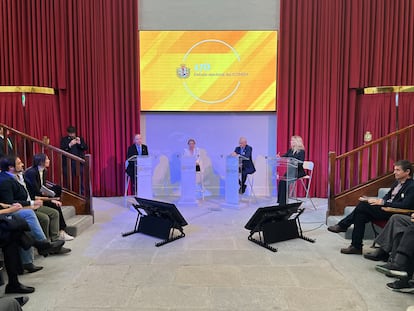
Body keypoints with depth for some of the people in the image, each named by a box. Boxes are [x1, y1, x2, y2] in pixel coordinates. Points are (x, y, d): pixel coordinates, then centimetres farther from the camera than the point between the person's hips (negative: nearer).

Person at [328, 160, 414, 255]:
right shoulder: (397, 183, 19)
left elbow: (405, 205, -21)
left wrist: (383, 202, -22)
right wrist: (378, 200, -3)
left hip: (395, 214, -9)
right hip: (387, 208, 9)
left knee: (364, 205, -21)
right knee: (361, 215, -14)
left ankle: (342, 225, -10)